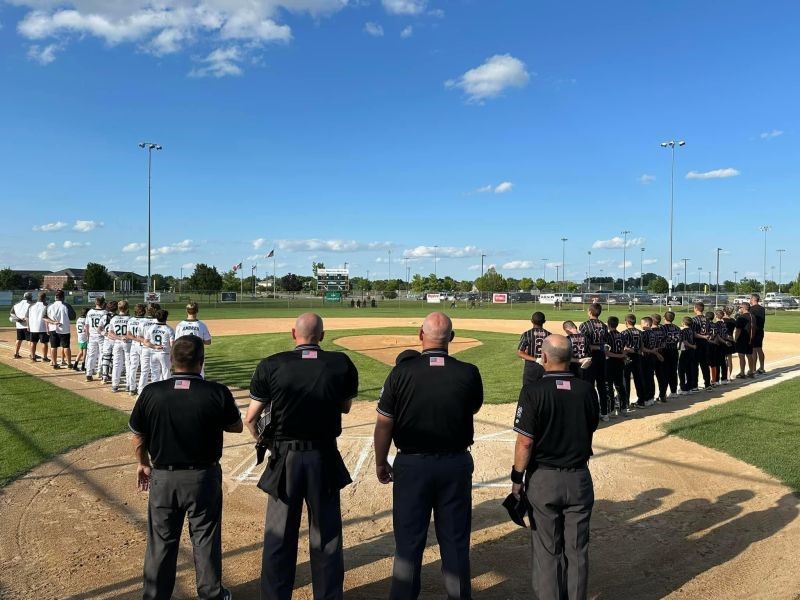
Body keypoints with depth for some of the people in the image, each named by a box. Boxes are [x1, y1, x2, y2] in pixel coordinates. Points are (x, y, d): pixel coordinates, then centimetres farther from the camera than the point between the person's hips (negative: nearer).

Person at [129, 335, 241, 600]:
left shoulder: (152, 393, -14)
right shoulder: (217, 393, -18)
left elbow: (138, 437, 0)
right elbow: (236, 426, -1)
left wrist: (143, 463, 18)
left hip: (163, 477, 1)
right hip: (203, 477, -1)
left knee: (161, 540, 18)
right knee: (205, 538, 17)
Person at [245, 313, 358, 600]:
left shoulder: (271, 365, -10)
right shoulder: (342, 364, -8)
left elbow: (251, 418, -4)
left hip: (285, 458, 0)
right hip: (324, 458, 1)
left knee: (279, 537, 14)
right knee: (327, 536, 15)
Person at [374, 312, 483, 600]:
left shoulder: (402, 371, -13)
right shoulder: (468, 373, -10)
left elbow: (383, 423, -6)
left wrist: (380, 463, 8)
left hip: (412, 465, -1)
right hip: (456, 465, 1)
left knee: (409, 541, 12)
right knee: (455, 542, 15)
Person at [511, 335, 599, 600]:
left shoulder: (534, 391, -15)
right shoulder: (586, 389, -4)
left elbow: (525, 441, -15)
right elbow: (591, 429, 8)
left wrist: (517, 478, -6)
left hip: (543, 479, -3)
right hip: (579, 478, 3)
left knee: (547, 550, 9)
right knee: (577, 549, 13)